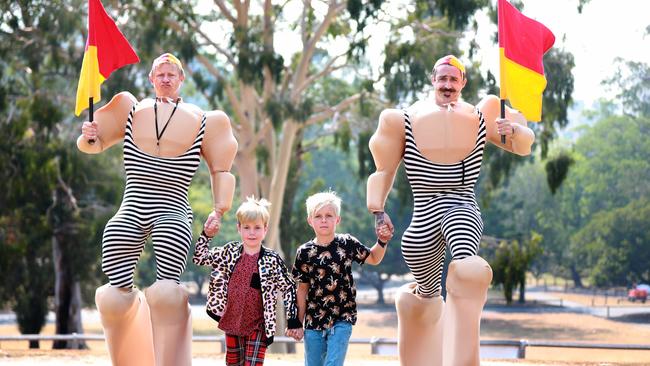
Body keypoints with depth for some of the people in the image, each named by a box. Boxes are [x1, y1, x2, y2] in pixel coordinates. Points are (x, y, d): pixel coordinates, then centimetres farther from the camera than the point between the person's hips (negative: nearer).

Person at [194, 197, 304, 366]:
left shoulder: (272, 260, -10)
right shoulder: (230, 251, 1)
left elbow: (289, 288, -4)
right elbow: (200, 258, 10)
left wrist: (293, 321, -5)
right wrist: (206, 235, -5)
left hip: (257, 326, -4)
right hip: (232, 323, 4)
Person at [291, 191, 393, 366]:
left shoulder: (347, 243, -3)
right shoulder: (305, 252, -2)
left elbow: (373, 259, 13)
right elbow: (302, 288, 6)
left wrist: (382, 241, -5)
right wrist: (298, 322, 6)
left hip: (341, 319, -2)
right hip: (313, 321, 2)